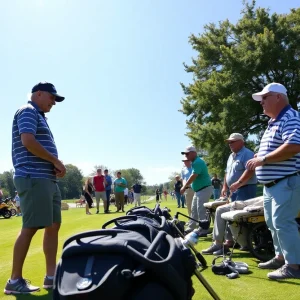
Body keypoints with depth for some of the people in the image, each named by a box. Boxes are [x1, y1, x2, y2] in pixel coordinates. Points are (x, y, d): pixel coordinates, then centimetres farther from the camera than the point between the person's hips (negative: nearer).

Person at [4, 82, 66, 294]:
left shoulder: (40, 117, 24)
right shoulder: (28, 111, -4)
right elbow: (28, 142, -19)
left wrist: (55, 166, 6)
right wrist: (56, 161, -11)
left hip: (48, 179, 10)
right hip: (34, 179, -10)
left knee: (53, 225, 9)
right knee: (30, 228, -7)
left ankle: (51, 276, 16)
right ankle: (15, 280, 5)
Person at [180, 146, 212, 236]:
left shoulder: (198, 162, -19)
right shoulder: (194, 162, 14)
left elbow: (193, 176, -26)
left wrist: (184, 187, -21)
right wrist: (186, 186, 8)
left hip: (204, 189, -11)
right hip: (198, 189, 11)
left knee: (201, 210, -9)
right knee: (194, 209, 16)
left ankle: (203, 230, -1)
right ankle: (191, 227, 25)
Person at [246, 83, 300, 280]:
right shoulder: (273, 122, 18)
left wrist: (263, 159, -23)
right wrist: (258, 161, 6)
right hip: (271, 184, 10)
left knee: (282, 222, -8)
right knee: (273, 223, 15)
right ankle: (281, 257, 28)